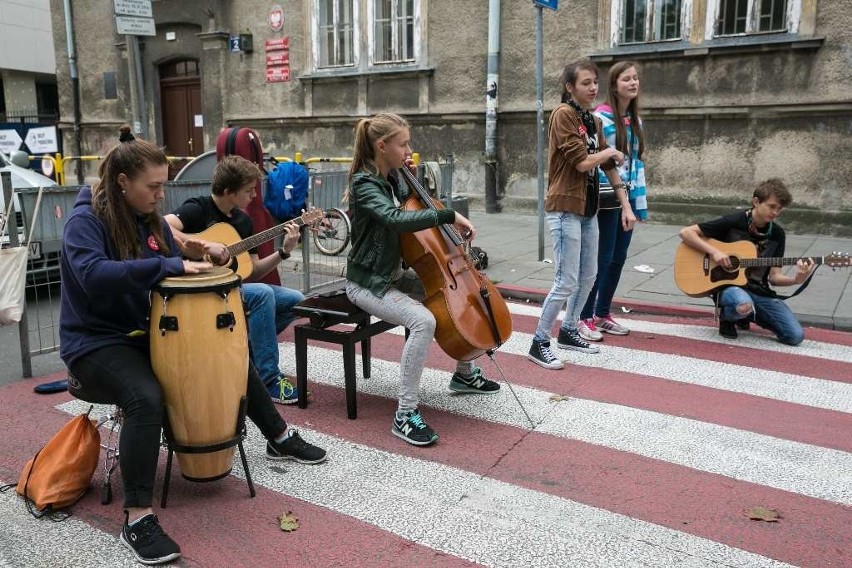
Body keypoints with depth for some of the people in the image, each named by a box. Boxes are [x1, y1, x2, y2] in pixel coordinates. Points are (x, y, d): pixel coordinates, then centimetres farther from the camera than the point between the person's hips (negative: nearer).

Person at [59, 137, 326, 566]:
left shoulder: (150, 218, 4)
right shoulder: (85, 220, -18)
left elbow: (171, 271, 12)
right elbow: (92, 275, -38)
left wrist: (191, 256, -11)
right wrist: (168, 264, -38)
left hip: (146, 332, 8)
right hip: (96, 343, -7)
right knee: (146, 398, -36)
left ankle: (280, 439, 23)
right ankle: (138, 519, -25)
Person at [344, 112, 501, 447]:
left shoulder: (391, 178, 6)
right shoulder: (363, 183, -20)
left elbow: (411, 204, 24)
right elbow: (396, 219, -39)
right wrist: (448, 216, -38)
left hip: (394, 276, 9)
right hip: (367, 283, -9)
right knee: (424, 321, -32)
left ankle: (464, 374, 28)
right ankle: (405, 415, -23)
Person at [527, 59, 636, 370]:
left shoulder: (594, 120, 14)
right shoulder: (563, 114, -11)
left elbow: (610, 167, 14)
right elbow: (581, 162, -18)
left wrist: (626, 206, 8)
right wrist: (610, 152, 0)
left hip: (588, 209, 9)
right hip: (565, 209, -9)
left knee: (588, 276, 15)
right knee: (566, 282, -8)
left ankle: (568, 332, 30)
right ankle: (539, 343, 4)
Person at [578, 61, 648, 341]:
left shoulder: (636, 121, 13)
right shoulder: (601, 117, -11)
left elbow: (637, 162, 16)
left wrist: (640, 202, 14)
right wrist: (597, 194, -17)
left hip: (629, 197, 8)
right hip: (608, 197, -7)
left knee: (618, 258, 10)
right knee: (603, 258, -4)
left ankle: (603, 314, 22)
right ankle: (584, 318, 7)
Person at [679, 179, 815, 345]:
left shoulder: (777, 234, 4)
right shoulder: (732, 222, -10)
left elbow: (773, 276, 3)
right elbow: (686, 232, -11)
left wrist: (796, 279, -18)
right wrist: (714, 251, -21)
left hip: (760, 291, 5)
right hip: (728, 285, -5)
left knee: (795, 336, -10)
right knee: (744, 305, -42)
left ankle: (745, 315, 17)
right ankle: (726, 316, -2)